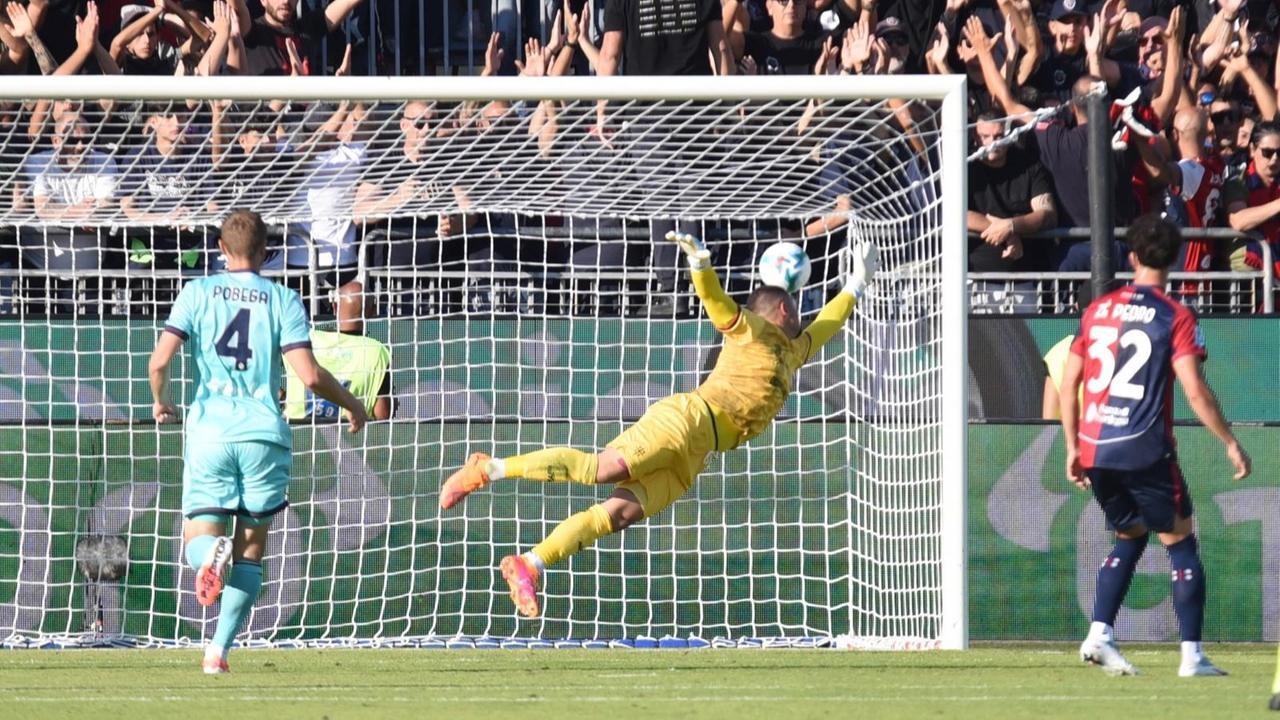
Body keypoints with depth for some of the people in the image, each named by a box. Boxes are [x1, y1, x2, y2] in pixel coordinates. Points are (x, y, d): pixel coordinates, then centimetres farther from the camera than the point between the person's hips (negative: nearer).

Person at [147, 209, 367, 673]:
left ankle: (212, 553, -33)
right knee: (252, 547, 12)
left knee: (198, 536, 6)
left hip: (209, 431, 0)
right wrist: (351, 404, 12)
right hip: (263, 434, 0)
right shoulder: (284, 300, 3)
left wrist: (161, 401, 17)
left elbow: (160, 360, -4)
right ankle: (219, 649, 1)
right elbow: (309, 375, -6)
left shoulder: (198, 292, 5)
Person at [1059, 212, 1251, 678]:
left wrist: (1073, 447, 21)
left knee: (1130, 535, 22)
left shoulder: (1098, 309, 10)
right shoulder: (1175, 317, -5)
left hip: (1094, 448, 5)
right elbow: (1196, 393, -11)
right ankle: (1192, 656, 1)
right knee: (1180, 544, 6)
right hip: (1145, 451, -5)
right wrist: (1231, 444, -1)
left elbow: (1067, 383, 13)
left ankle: (1099, 634, 8)